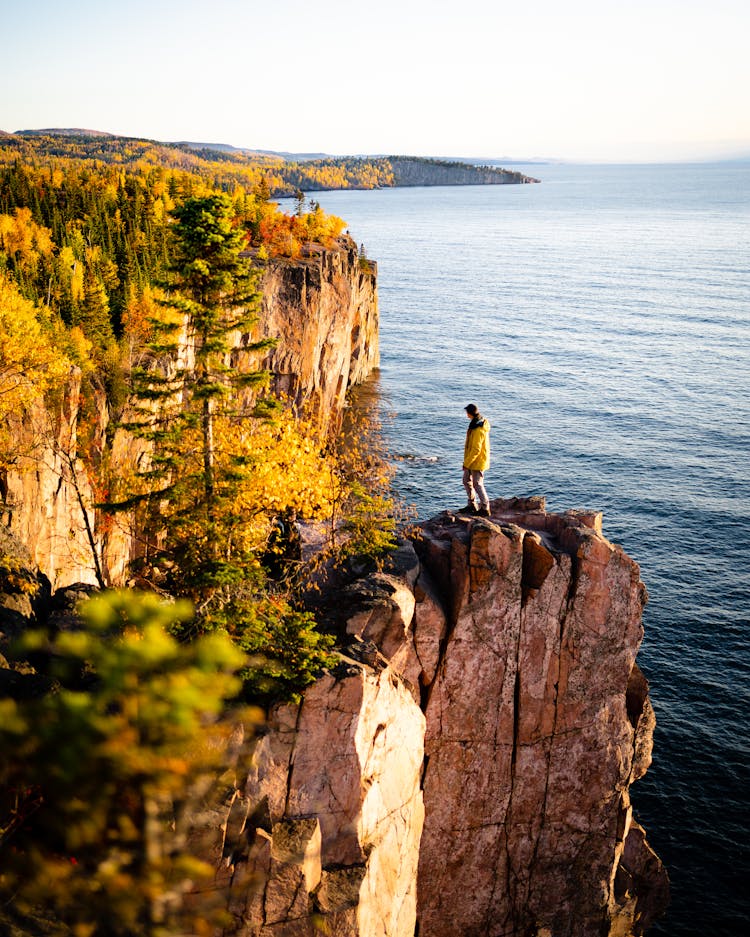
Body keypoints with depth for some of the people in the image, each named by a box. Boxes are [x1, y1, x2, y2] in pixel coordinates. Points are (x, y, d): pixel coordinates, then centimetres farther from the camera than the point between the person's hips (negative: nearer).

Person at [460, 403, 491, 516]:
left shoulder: (478, 430, -27)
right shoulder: (479, 422, 5)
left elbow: (476, 450, -27)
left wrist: (466, 463, -20)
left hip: (478, 461, -10)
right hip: (473, 460, 10)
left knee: (477, 484, -1)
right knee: (467, 481, 18)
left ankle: (485, 509, 9)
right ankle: (471, 505, 28)